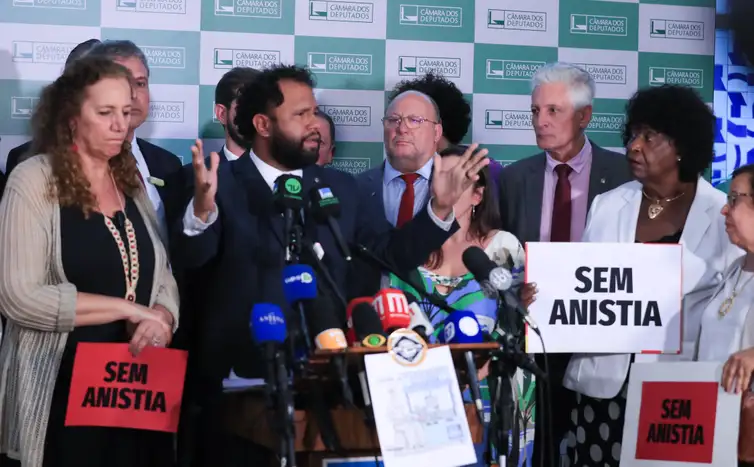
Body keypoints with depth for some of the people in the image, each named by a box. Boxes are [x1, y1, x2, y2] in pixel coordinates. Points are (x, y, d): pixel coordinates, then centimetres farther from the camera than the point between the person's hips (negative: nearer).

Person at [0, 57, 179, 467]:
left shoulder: (133, 182, 12)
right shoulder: (34, 180, -8)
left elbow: (164, 278, 11)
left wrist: (160, 319, -12)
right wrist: (129, 309, -15)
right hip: (62, 393, -5)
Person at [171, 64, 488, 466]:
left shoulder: (339, 187, 10)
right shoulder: (223, 185, -4)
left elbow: (392, 253, 5)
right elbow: (190, 257, -18)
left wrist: (439, 207, -8)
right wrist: (202, 208, -38)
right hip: (241, 380, -3)